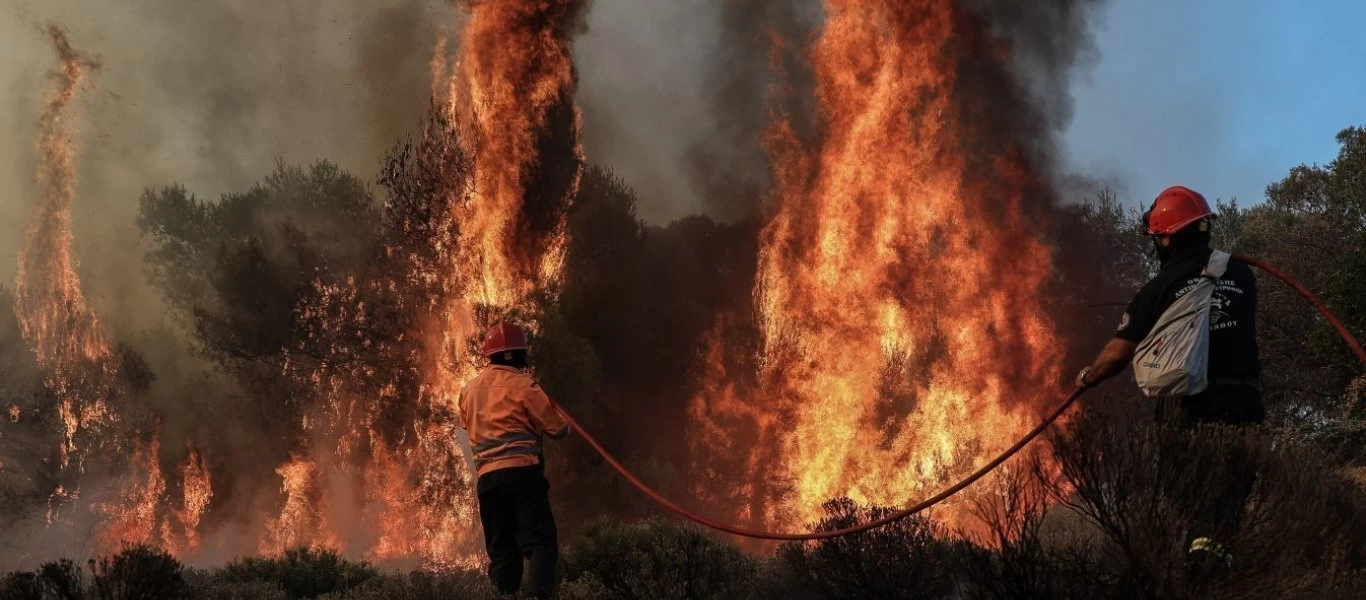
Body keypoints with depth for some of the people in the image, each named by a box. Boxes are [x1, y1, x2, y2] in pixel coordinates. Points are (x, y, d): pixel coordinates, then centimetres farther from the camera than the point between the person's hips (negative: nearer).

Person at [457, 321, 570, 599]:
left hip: (487, 478, 6)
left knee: (502, 552, 10)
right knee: (541, 542, -12)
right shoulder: (523, 385, -2)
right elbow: (558, 429, 1)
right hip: (522, 472, -6)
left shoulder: (469, 390, 16)